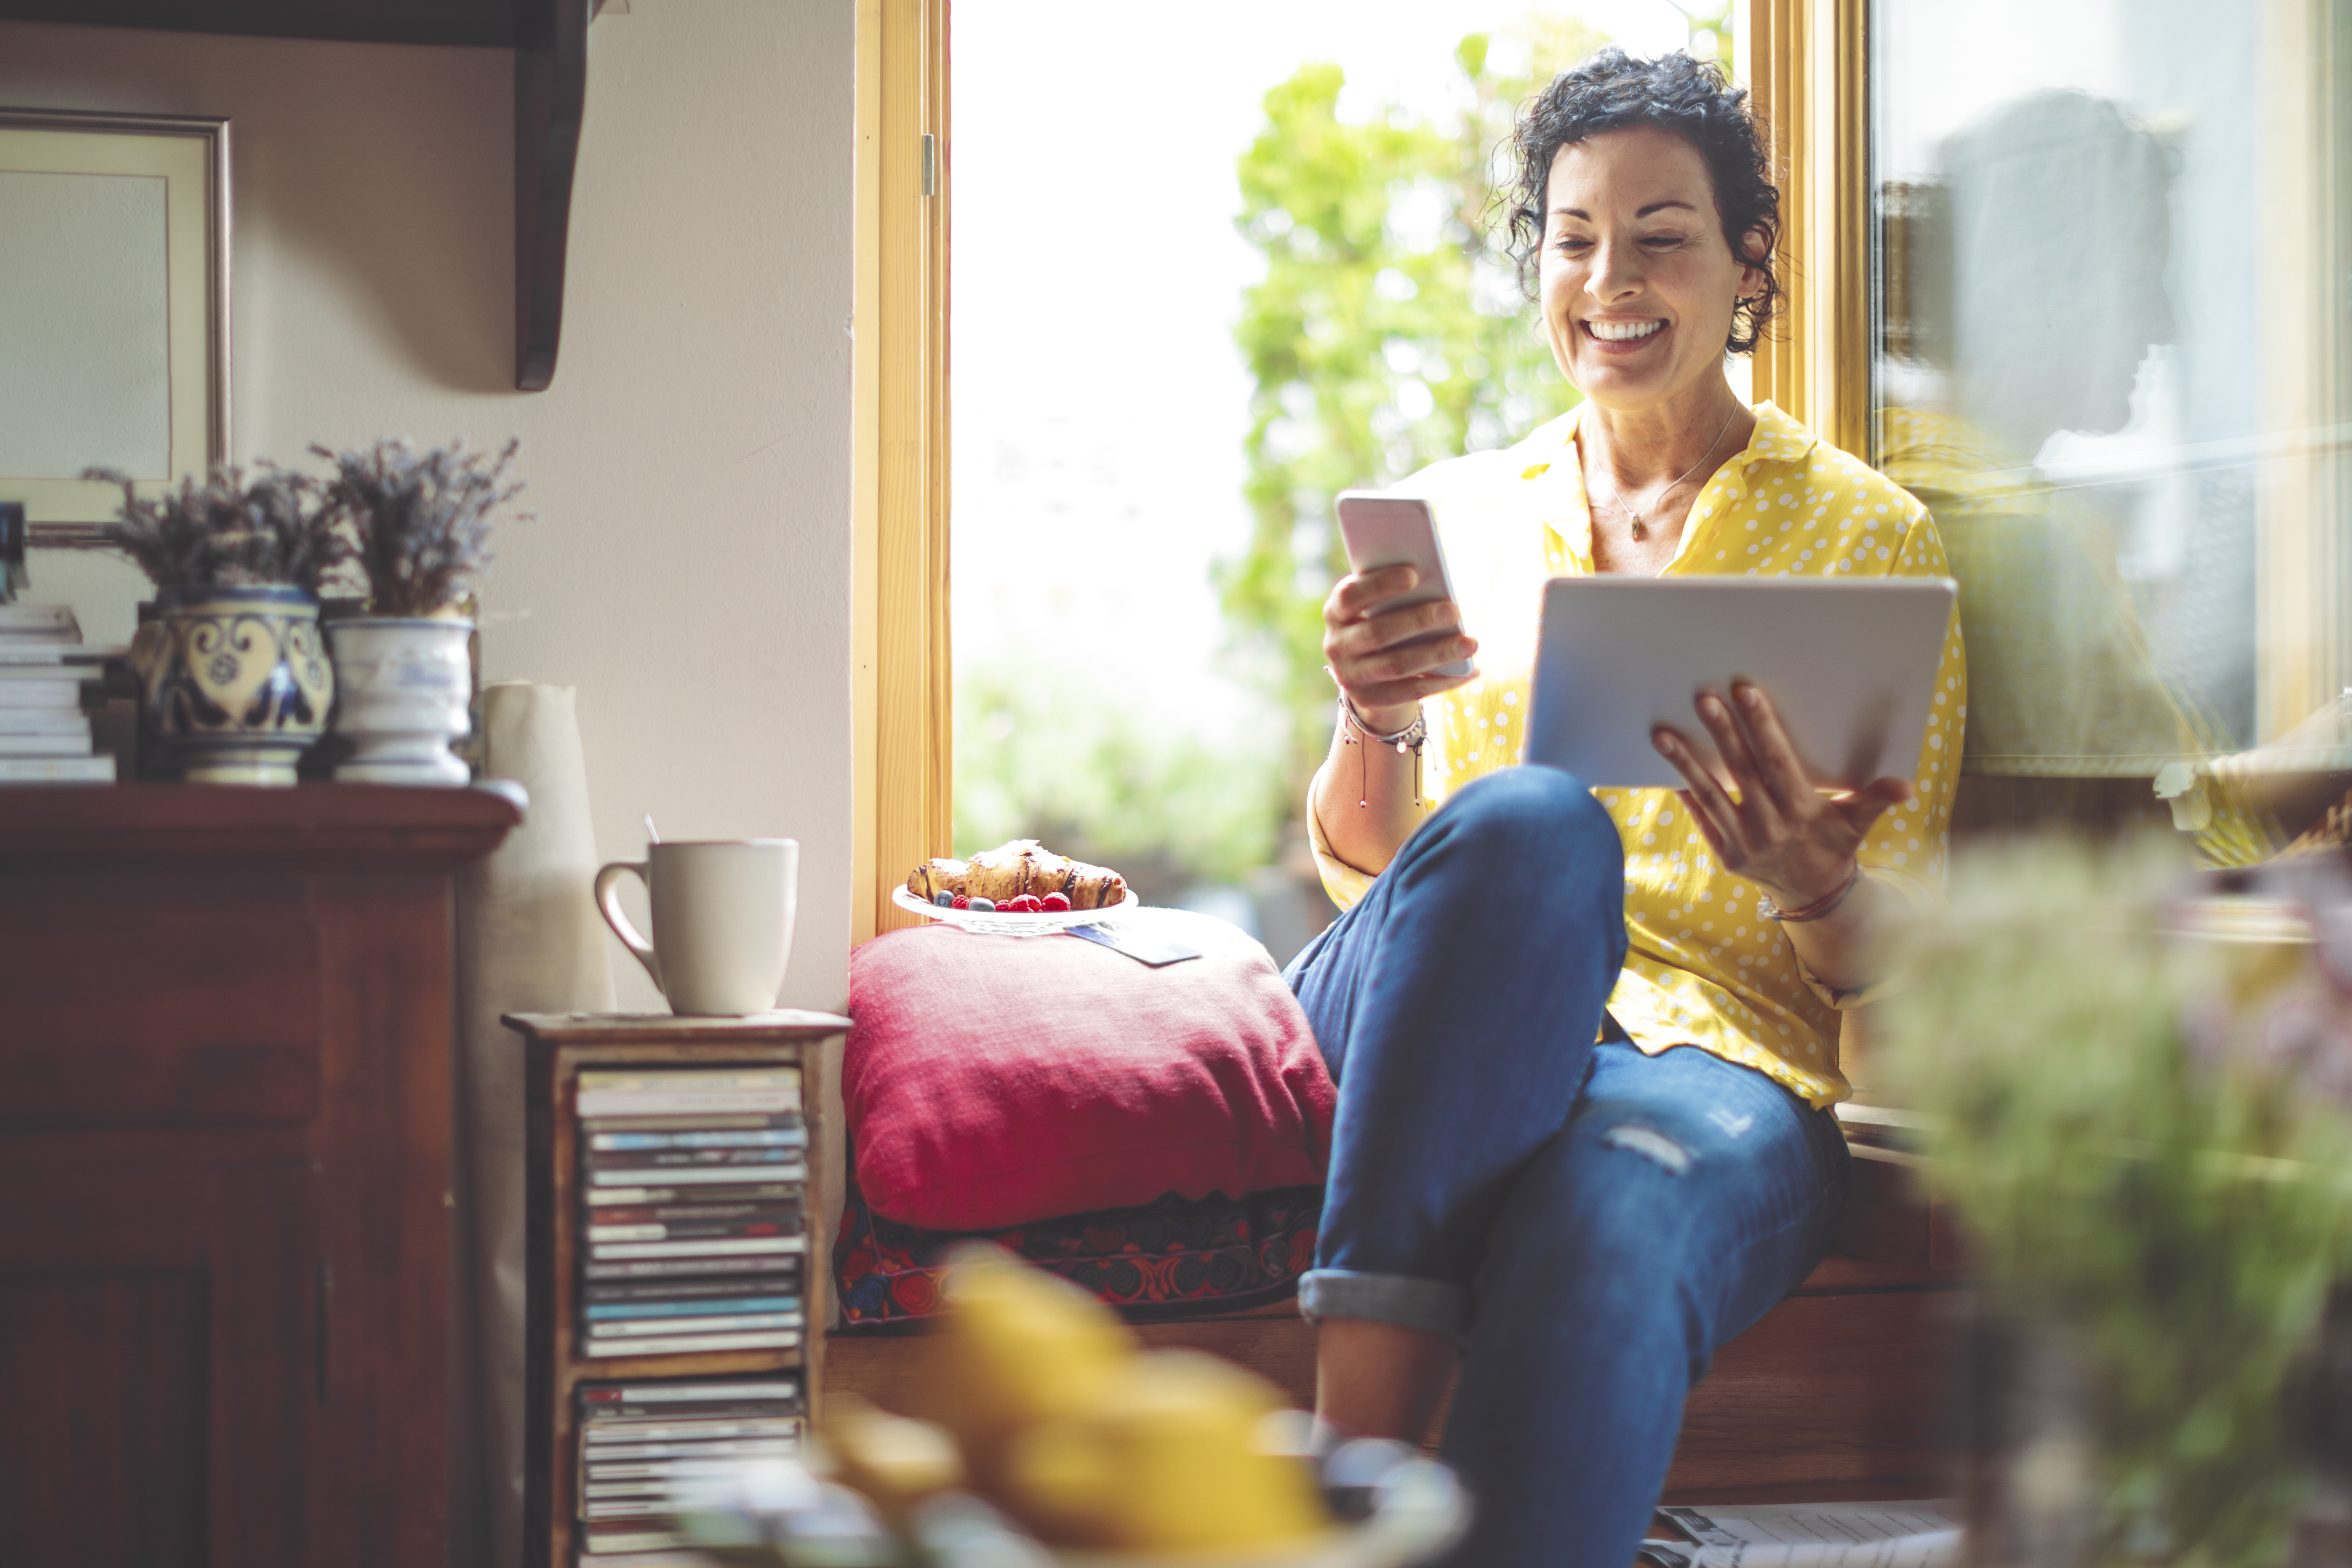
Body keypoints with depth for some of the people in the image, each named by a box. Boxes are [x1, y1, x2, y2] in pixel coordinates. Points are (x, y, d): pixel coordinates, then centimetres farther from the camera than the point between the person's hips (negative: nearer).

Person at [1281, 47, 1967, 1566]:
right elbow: (1359, 862, 12)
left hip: (1721, 1054, -1)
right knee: (1525, 824, -37)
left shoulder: (1868, 528, 12)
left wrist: (1812, 889, -18)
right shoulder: (1458, 512, 18)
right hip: (1435, 1034, 2)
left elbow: (1894, 959, 7)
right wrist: (1372, 722, -12)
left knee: (1609, 1237, -41)